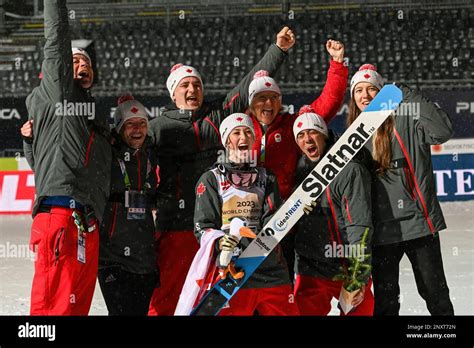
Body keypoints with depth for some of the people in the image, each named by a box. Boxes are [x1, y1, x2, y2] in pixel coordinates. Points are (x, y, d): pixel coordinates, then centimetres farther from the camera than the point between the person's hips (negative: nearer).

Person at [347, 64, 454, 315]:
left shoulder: (405, 121, -3)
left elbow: (443, 131, -21)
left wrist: (407, 96, -21)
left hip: (418, 221, -3)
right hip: (381, 229, 3)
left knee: (435, 294, 5)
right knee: (385, 301, 9)